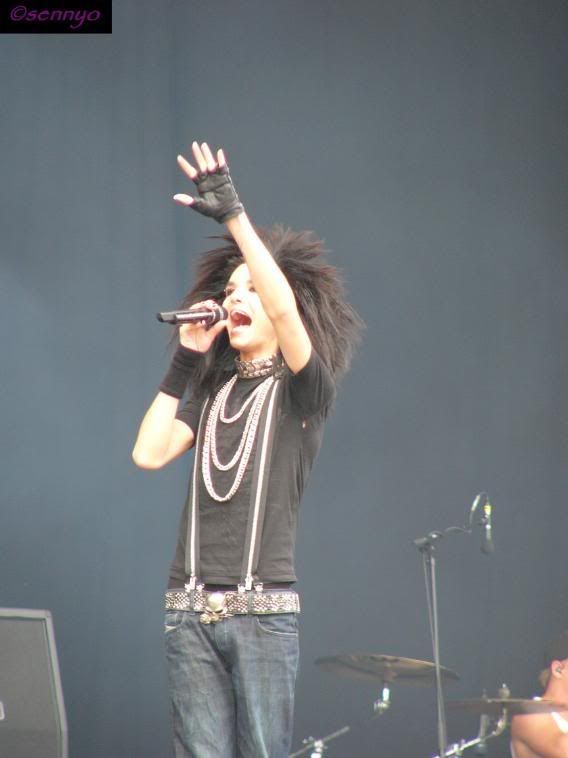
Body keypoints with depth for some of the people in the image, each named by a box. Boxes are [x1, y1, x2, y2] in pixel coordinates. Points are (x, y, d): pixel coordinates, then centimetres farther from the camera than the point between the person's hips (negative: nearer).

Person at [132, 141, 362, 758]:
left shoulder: (301, 389, 2)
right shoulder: (213, 392, 17)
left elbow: (284, 308, -17)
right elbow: (149, 453, 4)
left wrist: (234, 215, -20)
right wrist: (184, 363, 8)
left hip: (262, 608, -4)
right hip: (190, 607, 4)